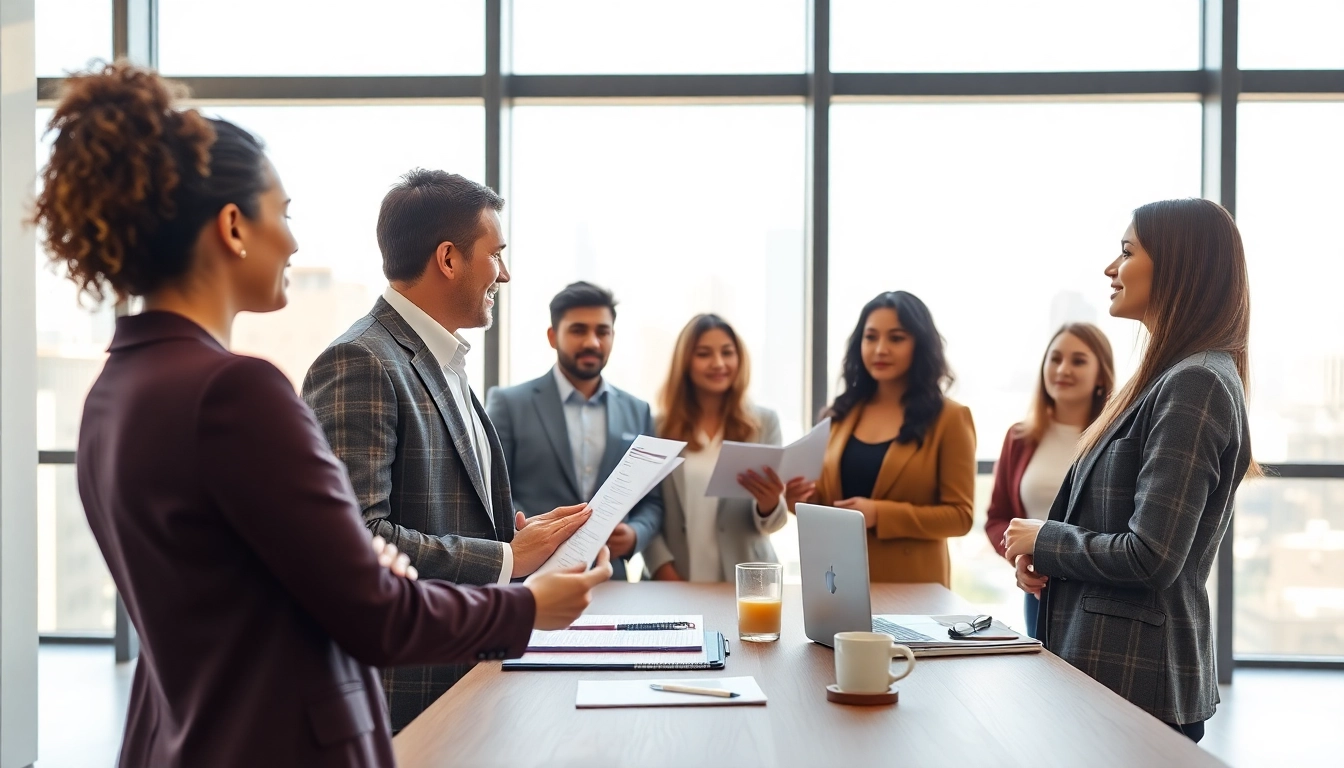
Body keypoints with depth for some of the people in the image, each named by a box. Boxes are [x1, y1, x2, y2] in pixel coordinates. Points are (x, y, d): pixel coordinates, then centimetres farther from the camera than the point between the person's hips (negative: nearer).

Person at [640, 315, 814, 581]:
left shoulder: (764, 421, 0)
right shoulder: (660, 426, -1)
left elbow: (770, 525, 0)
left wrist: (770, 503, -21)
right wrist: (664, 570, -13)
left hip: (744, 579, 1)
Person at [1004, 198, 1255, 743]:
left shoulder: (1194, 384, -18)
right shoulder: (1172, 377, 13)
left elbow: (1151, 558, -23)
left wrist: (1044, 540, -9)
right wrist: (1043, 556, 1)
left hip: (1134, 685, -9)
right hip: (1105, 671, 9)